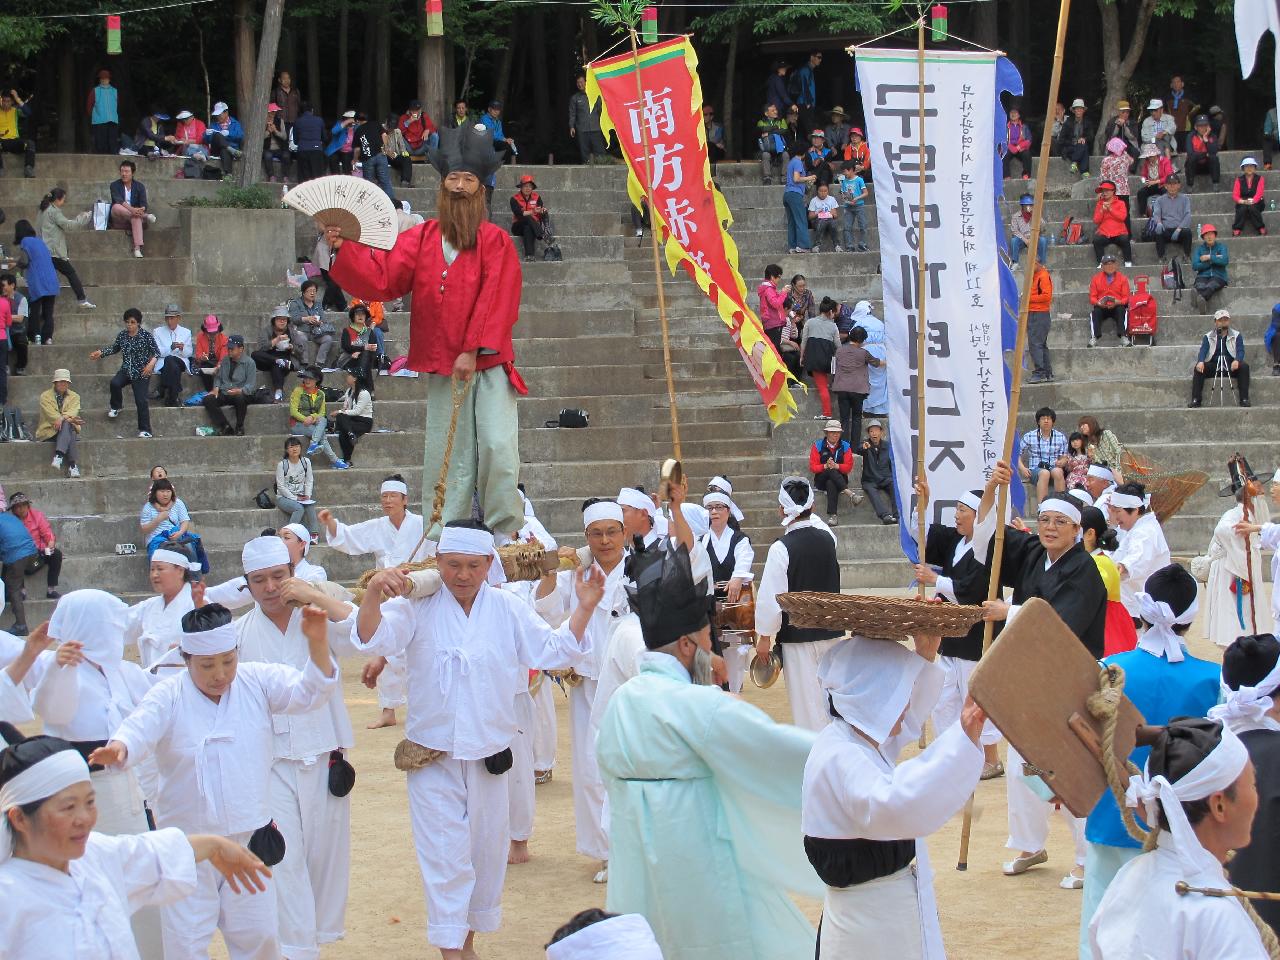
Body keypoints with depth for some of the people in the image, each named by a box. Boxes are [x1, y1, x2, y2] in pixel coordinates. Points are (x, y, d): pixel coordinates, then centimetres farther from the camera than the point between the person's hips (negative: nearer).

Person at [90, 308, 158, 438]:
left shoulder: (146, 336, -10)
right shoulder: (122, 335, 2)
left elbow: (156, 352, -8)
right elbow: (114, 348, 20)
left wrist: (151, 363, -25)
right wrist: (101, 353, 8)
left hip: (141, 373, -4)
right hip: (126, 370, 4)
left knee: (141, 400, -10)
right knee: (115, 383, -25)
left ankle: (145, 430, -2)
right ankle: (115, 407, 3)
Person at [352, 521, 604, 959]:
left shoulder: (508, 609, 1)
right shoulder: (418, 607, -7)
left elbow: (553, 651, 3)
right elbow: (374, 638, -21)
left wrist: (584, 609, -12)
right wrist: (374, 595, -41)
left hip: (489, 753, 3)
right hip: (432, 754, -3)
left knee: (487, 850, 14)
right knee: (445, 856, -4)